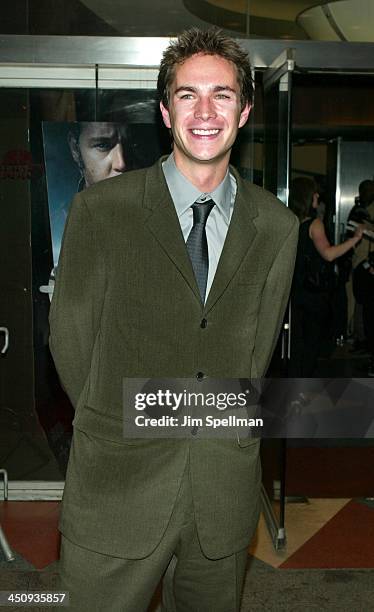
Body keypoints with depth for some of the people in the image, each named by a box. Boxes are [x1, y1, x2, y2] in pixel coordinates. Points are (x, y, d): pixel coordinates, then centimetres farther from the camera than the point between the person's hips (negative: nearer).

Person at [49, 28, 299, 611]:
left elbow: (258, 348, 8)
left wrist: (223, 435, 6)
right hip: (118, 488, -2)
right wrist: (120, 430, 3)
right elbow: (70, 336, -2)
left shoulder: (277, 226, 1)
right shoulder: (101, 208, -7)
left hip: (226, 492, 3)